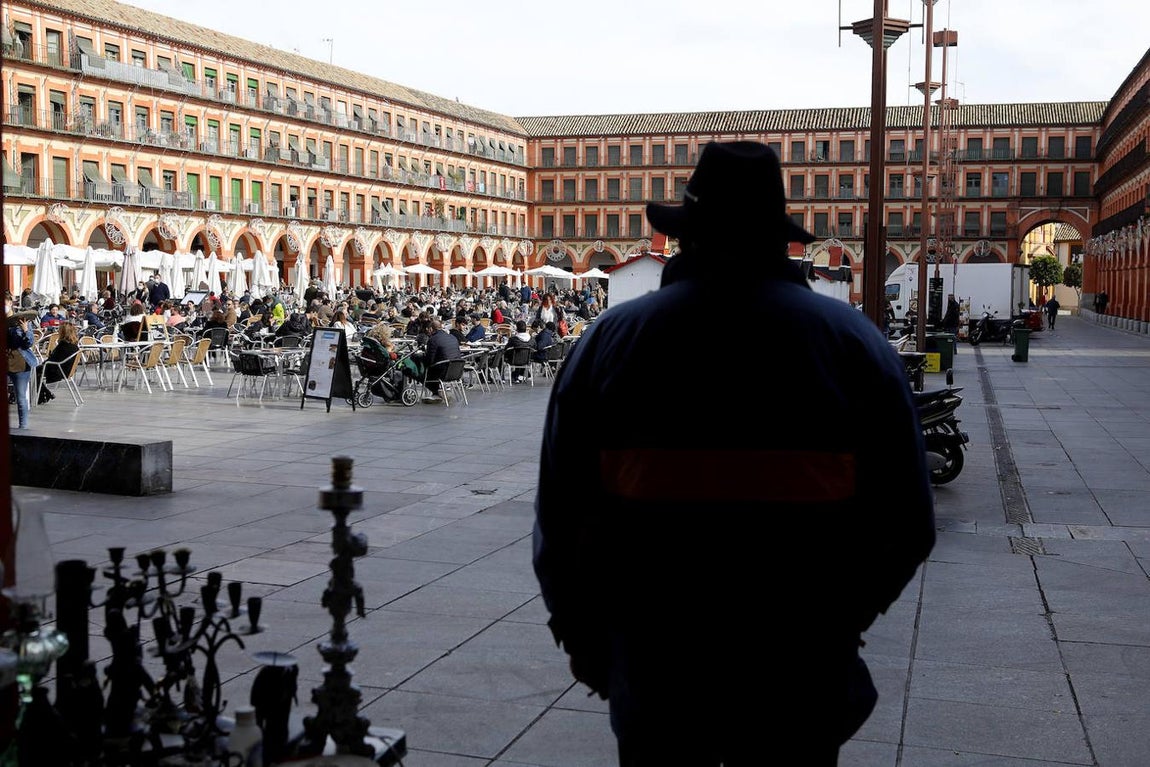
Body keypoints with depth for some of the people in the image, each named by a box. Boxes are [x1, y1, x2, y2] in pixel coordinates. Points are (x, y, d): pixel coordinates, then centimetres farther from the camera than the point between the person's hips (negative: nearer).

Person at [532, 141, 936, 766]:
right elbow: (907, 523, -1)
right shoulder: (853, 340, -5)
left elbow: (560, 520, -2)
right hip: (802, 688, 0)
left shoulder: (609, 340, -6)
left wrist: (584, 640, 14)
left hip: (652, 682, 0)